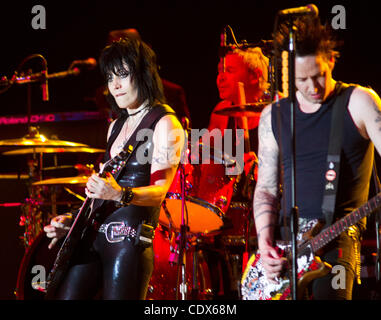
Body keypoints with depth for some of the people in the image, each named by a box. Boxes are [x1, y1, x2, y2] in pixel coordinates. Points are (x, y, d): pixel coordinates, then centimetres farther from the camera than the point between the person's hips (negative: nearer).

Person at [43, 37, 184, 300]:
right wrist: (74, 220, 12)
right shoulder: (117, 126, 20)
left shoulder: (164, 124, -5)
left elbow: (159, 192, -15)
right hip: (94, 235, 8)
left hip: (130, 238, -8)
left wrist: (120, 194, -33)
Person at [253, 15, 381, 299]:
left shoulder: (358, 102, -1)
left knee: (328, 293, -26)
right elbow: (266, 187, 13)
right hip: (284, 239, 4)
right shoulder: (273, 116, 12)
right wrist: (265, 242, -3)